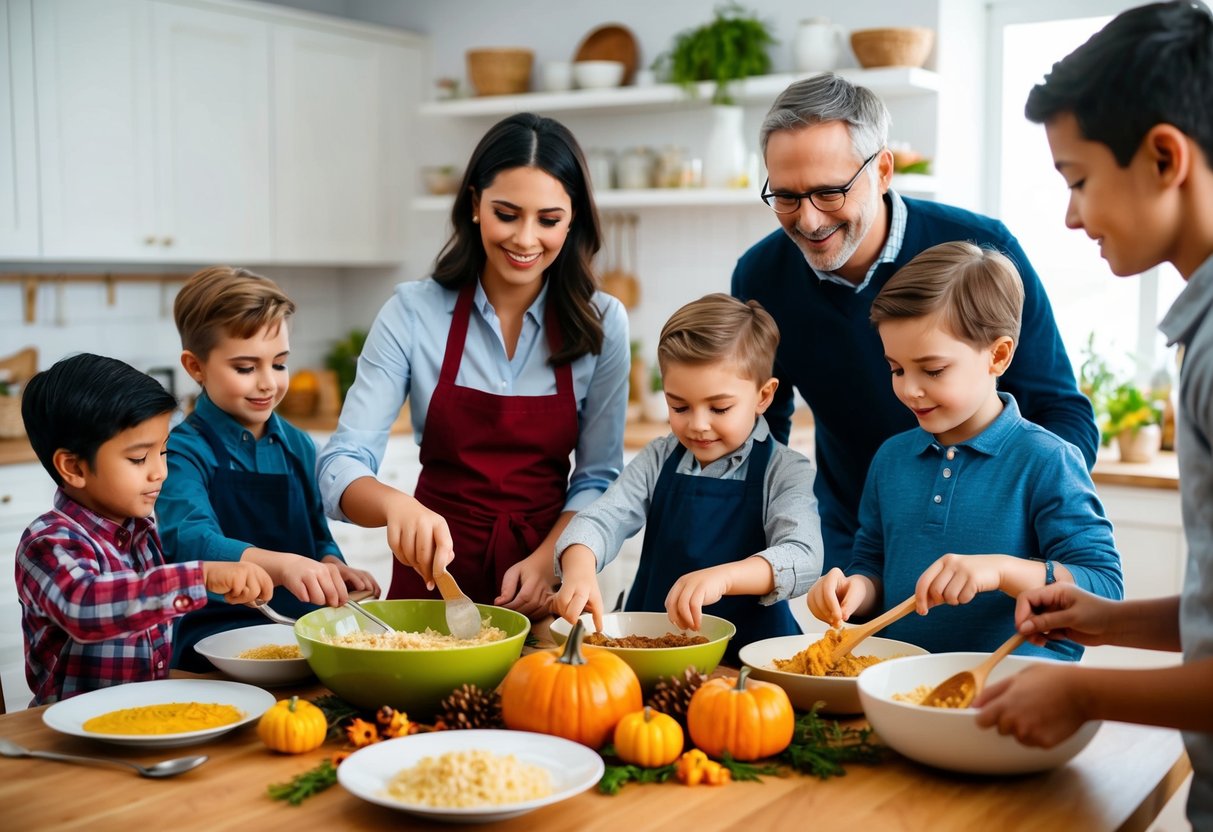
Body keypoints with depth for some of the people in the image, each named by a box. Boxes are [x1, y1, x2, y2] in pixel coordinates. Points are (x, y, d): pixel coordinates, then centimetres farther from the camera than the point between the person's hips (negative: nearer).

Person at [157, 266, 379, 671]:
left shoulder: (298, 446, 14)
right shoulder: (184, 452, -5)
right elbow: (190, 542, -23)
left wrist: (331, 566, 0)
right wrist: (280, 564, -40)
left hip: (302, 627, 6)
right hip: (216, 640, -6)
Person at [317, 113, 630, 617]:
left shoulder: (602, 324, -1)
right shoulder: (413, 311, -4)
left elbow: (597, 476, 4)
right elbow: (342, 465, -9)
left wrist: (547, 561, -12)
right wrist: (395, 504, -30)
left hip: (542, 584, 1)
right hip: (434, 572, 0)